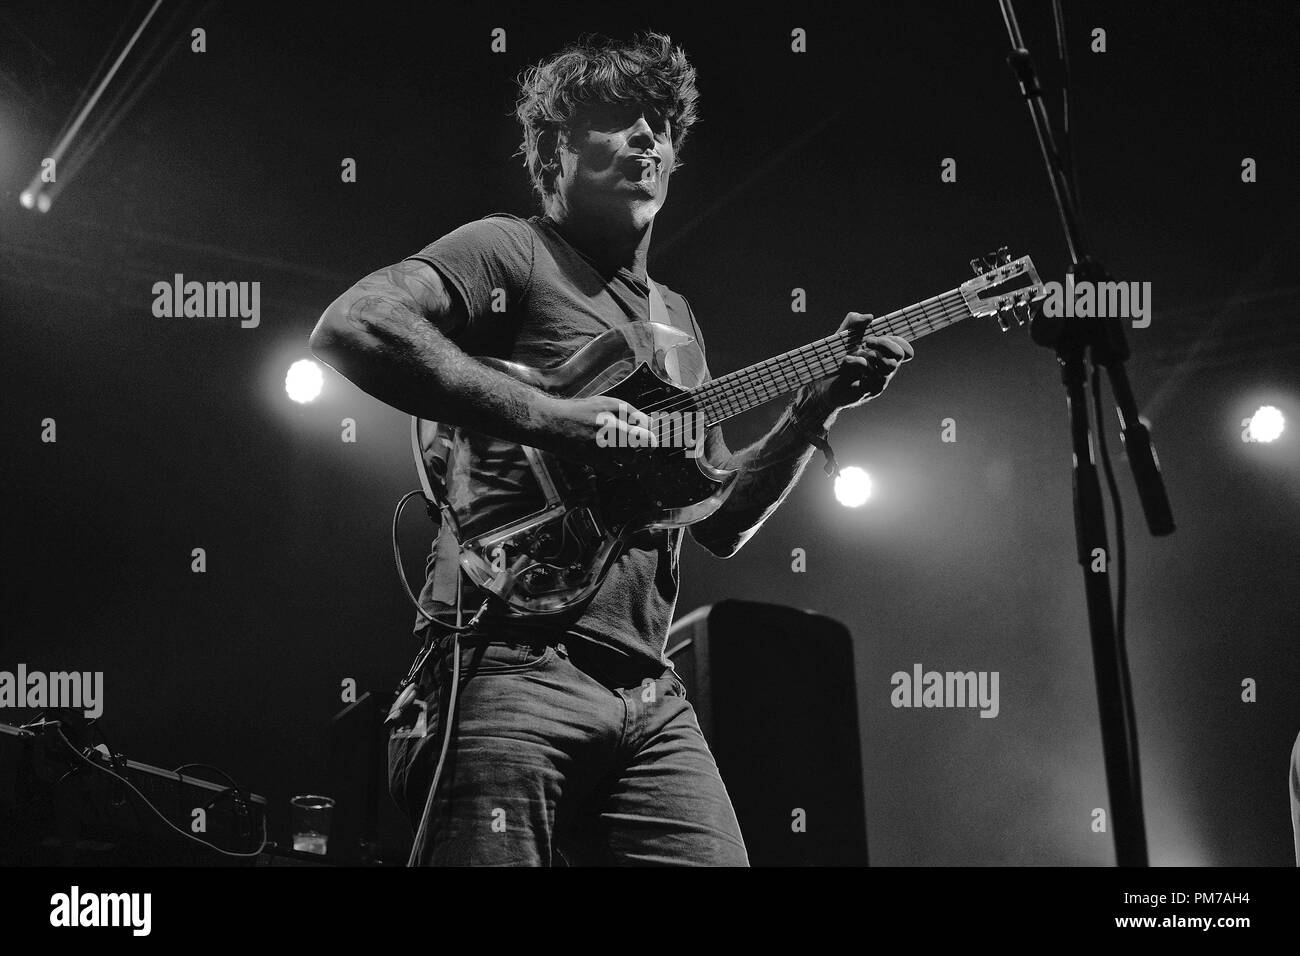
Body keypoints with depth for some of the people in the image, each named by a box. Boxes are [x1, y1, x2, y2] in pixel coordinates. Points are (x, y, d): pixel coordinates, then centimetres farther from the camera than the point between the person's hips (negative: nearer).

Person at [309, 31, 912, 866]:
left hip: (647, 692, 7)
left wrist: (815, 409, 11)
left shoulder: (674, 318, 25)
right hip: (511, 663, -7)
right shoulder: (512, 251, 3)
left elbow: (721, 523, 25)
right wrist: (544, 418, -18)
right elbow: (349, 328, -15)